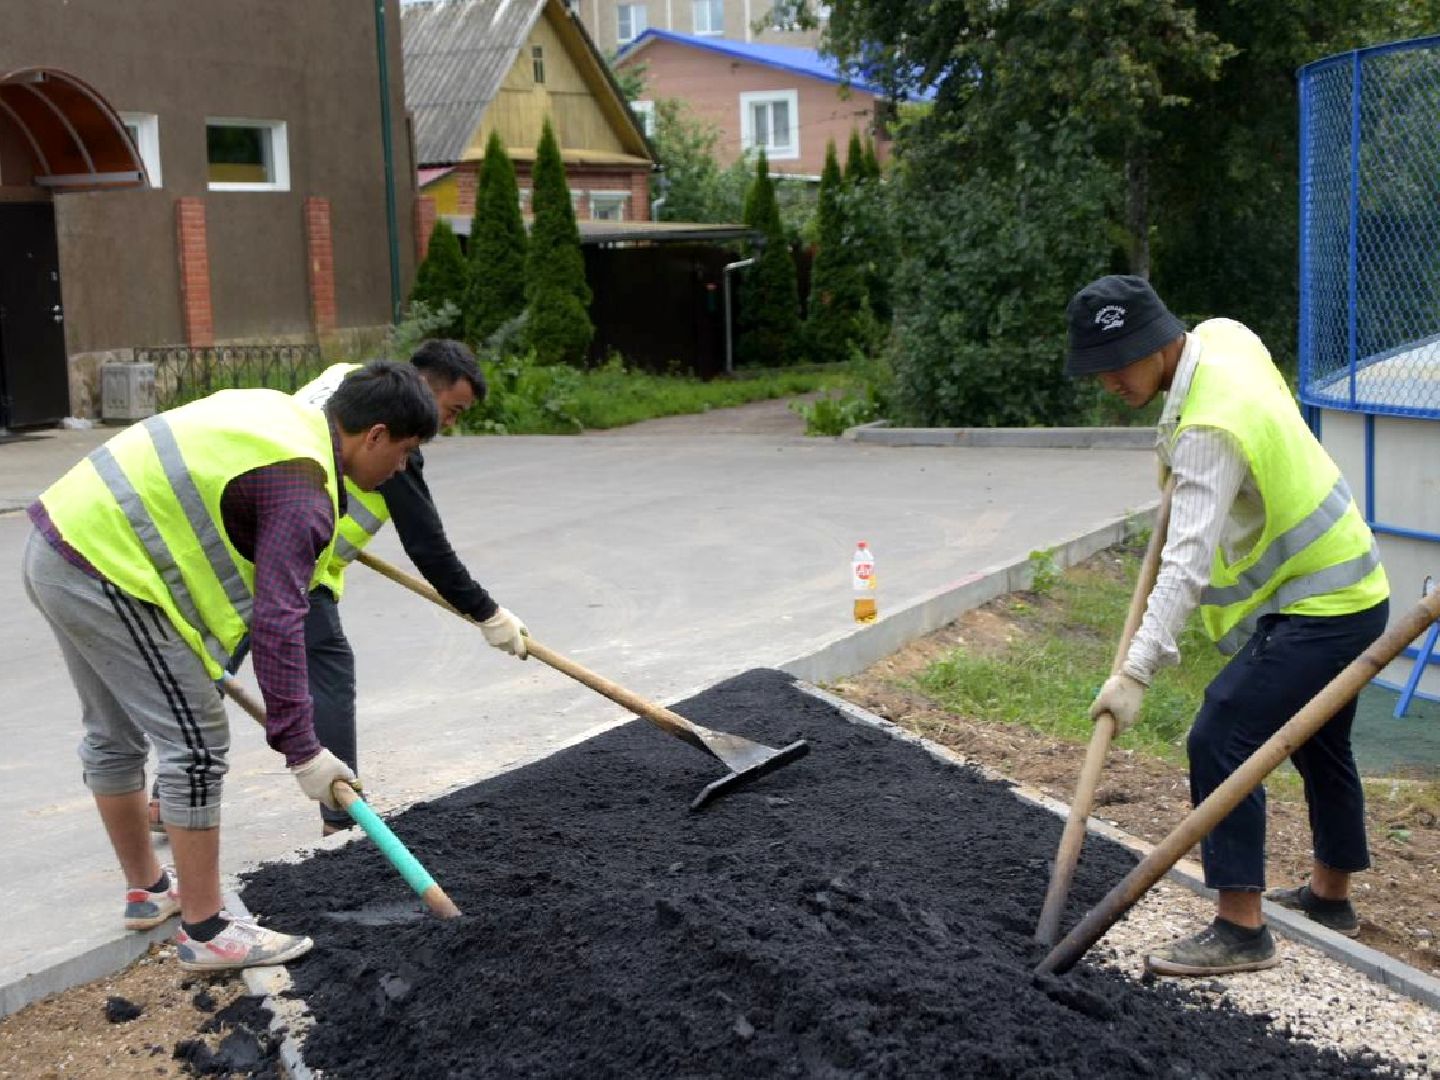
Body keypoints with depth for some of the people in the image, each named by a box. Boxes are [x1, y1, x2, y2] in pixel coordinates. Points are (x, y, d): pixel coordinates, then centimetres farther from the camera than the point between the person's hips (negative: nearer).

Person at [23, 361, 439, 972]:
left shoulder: (281, 414, 12)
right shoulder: (302, 490, -17)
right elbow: (277, 625, -23)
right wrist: (302, 750, -19)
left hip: (60, 544, 11)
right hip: (107, 572, -11)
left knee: (113, 736, 22)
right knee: (196, 744, -4)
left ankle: (147, 889, 38)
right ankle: (205, 931, 5)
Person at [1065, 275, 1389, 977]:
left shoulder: (1208, 429, -28)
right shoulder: (1224, 336, 0)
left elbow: (1189, 564, -34)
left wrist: (1137, 671, -37)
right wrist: (1179, 466, 17)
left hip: (1319, 612, -11)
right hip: (1351, 589, 11)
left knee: (1220, 739, -15)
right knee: (1319, 743, 24)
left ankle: (1240, 930, -11)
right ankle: (1330, 895, 42)